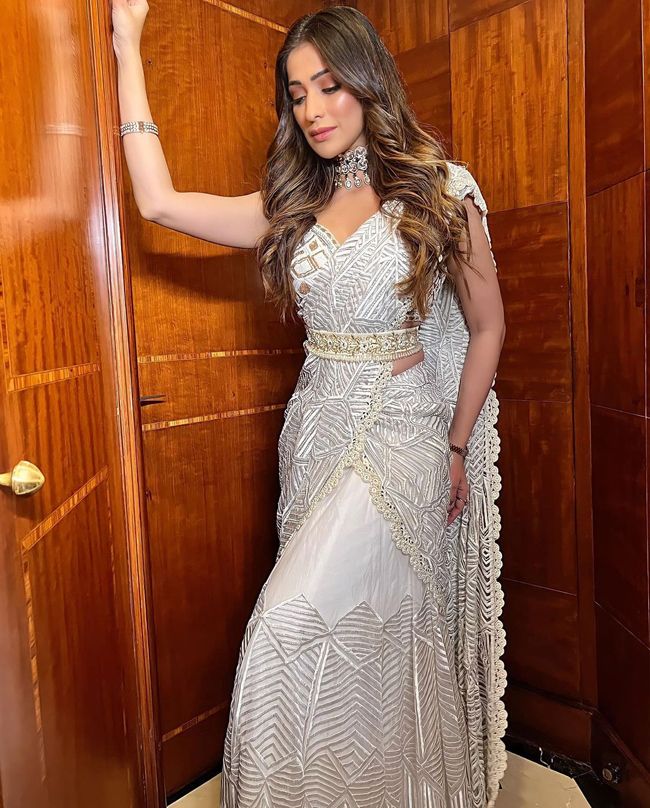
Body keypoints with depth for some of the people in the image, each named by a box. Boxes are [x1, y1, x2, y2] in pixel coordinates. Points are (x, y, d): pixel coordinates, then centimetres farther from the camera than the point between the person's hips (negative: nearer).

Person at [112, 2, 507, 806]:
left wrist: (457, 448, 0)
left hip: (401, 434, -4)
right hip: (316, 431, 4)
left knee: (288, 630, -13)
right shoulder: (292, 206, 10)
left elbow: (487, 325, 3)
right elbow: (159, 199, 3)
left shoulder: (441, 189, -1)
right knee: (352, 635, 13)